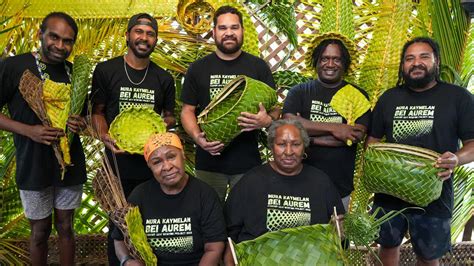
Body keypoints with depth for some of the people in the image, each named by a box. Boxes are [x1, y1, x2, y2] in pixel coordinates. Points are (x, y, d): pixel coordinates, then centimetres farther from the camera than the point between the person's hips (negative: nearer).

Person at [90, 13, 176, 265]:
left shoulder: (163, 78, 6)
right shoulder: (106, 70, -1)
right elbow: (97, 111, 2)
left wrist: (163, 123, -10)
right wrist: (105, 137, -17)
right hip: (119, 160, -2)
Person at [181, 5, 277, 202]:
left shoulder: (258, 67, 3)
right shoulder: (198, 68, 6)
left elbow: (274, 109, 4)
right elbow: (188, 110, 7)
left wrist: (266, 120, -19)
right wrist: (197, 137, -12)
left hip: (248, 160, 0)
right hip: (209, 159, 1)